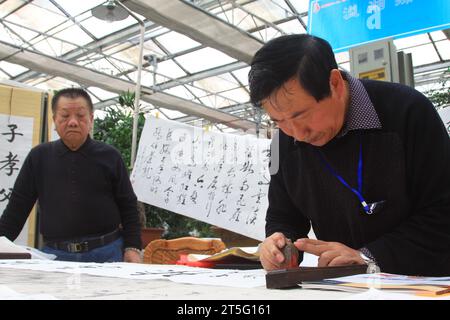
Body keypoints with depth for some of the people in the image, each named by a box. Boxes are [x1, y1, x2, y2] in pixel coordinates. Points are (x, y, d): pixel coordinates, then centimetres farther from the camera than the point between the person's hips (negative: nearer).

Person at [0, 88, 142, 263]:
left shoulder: (110, 156, 2)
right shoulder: (39, 157, 7)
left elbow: (128, 206, 4)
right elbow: (18, 206, 10)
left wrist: (133, 247, -4)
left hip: (106, 252, -1)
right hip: (54, 254, 1)